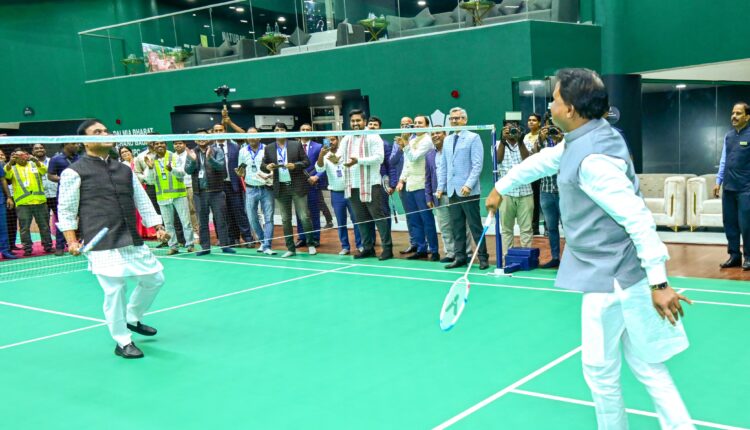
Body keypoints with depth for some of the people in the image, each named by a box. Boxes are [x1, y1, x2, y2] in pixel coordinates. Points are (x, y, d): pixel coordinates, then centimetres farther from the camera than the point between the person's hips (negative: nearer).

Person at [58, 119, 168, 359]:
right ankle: (123, 342, 13)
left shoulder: (124, 169, 16)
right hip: (103, 246, -6)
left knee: (154, 279, 12)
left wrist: (158, 226, 12)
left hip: (134, 242, 6)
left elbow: (142, 201, 19)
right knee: (114, 291, -5)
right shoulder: (74, 172, 0)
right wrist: (72, 241, -9)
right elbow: (66, 210, -1)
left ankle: (132, 319, 36)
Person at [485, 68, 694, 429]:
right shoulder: (583, 140, 7)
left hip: (609, 277, -9)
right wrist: (500, 188, 37)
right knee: (645, 364, 15)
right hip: (619, 274, 9)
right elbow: (543, 160, 25)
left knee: (600, 370, 9)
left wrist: (658, 282, -24)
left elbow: (638, 219, -26)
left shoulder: (592, 158, -23)